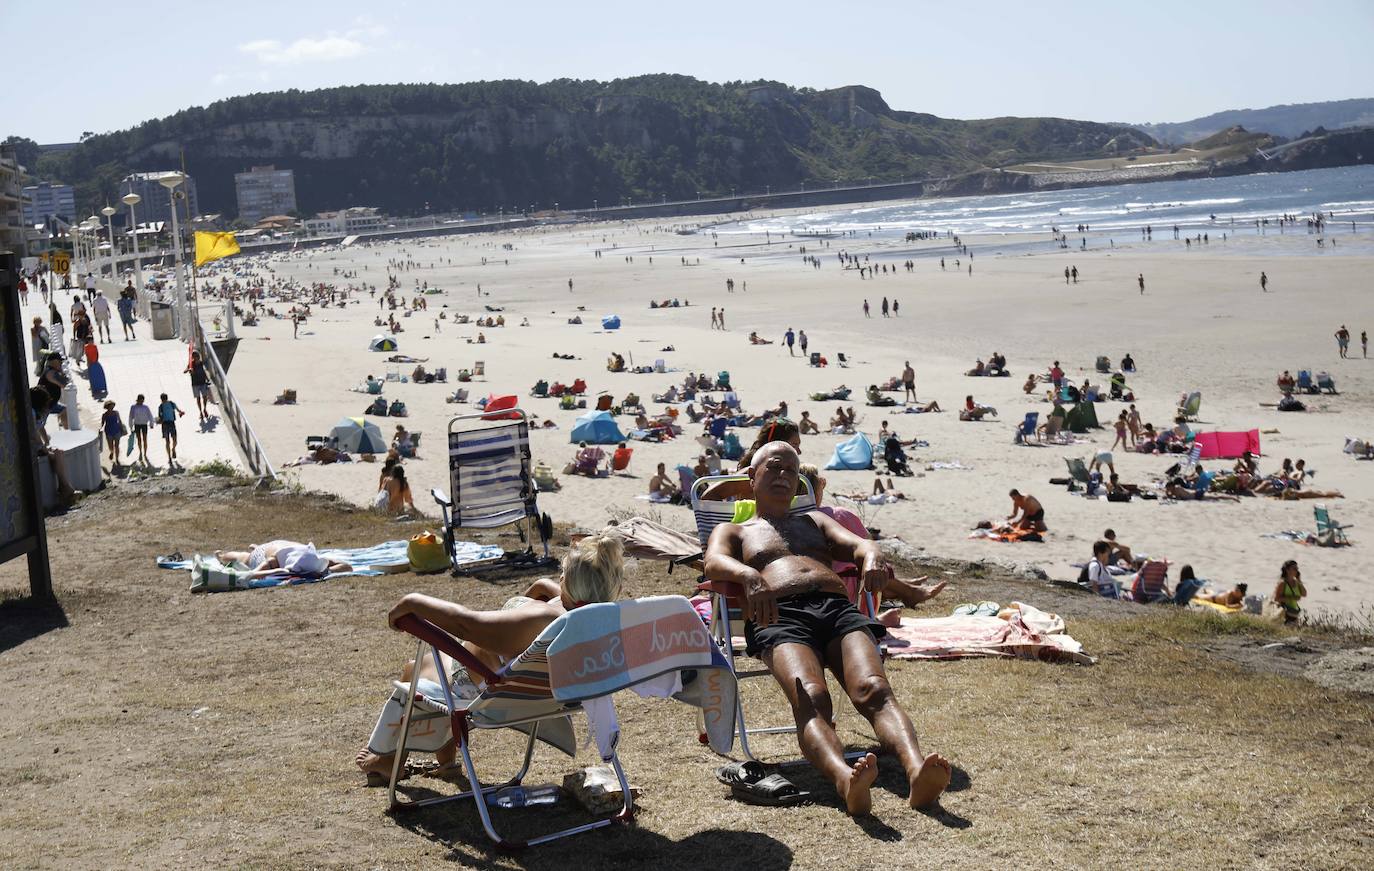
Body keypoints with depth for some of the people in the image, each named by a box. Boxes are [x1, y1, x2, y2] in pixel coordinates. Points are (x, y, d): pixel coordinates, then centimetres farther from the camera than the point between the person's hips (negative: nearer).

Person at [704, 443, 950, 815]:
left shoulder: (815, 520, 40)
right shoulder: (733, 531, 31)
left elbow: (855, 543, 20)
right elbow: (714, 562, 6)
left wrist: (872, 555, -9)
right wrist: (747, 575, -21)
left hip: (838, 609, 3)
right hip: (780, 617, -3)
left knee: (875, 690, -29)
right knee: (811, 699, -36)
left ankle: (917, 770, -55)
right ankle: (846, 779, -63)